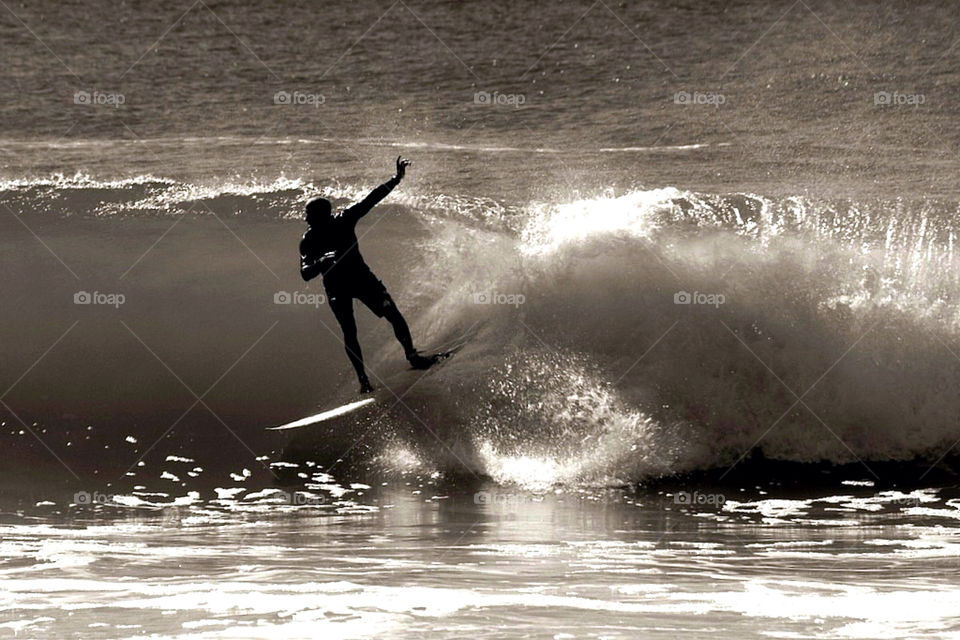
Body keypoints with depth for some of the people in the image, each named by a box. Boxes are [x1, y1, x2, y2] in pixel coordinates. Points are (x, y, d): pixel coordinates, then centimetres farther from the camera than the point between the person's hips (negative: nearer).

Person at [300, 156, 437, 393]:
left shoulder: (344, 220, -11)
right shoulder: (309, 241, -15)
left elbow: (370, 200, -10)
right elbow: (306, 273, -22)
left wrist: (396, 180, -13)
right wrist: (322, 262, -42)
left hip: (361, 276, 2)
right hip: (337, 288, -2)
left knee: (393, 315, -4)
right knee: (349, 332, -10)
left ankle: (412, 356, 11)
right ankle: (363, 379, -4)